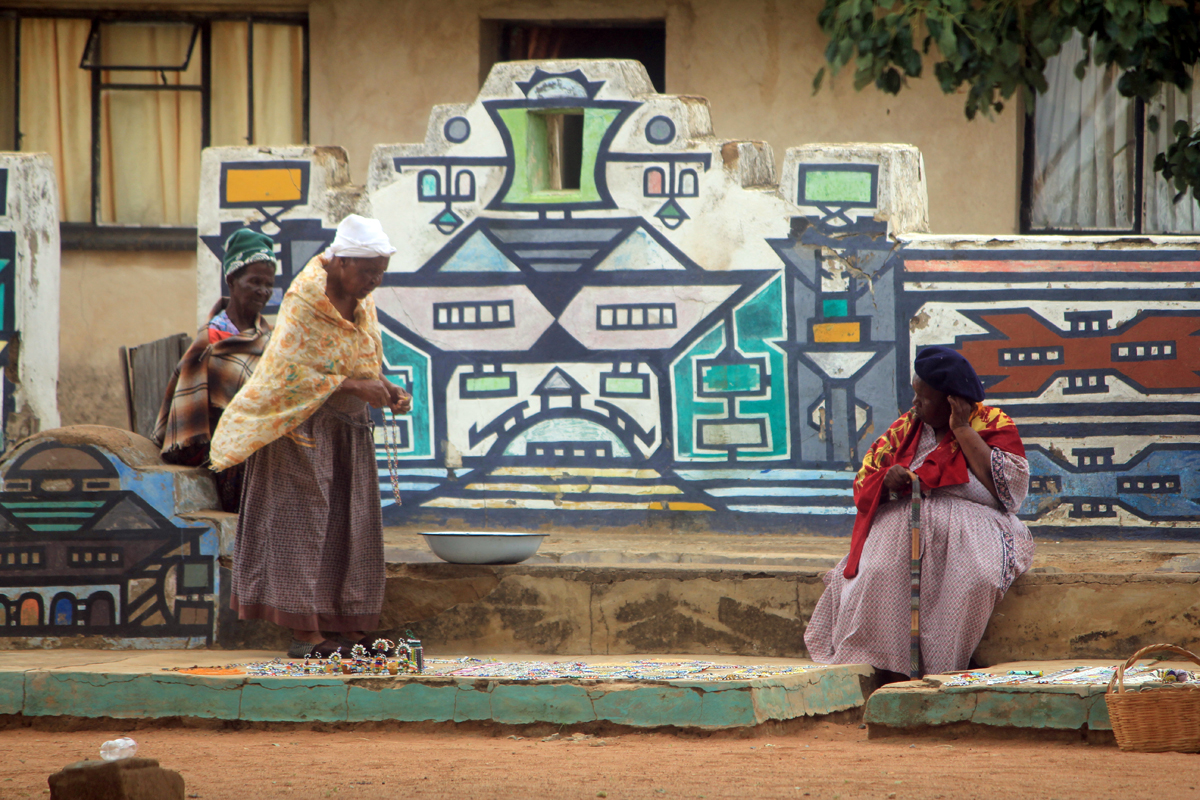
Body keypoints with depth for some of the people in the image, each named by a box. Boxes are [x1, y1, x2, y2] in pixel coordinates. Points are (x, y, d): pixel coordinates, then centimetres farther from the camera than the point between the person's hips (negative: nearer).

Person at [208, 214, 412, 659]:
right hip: (303, 426, -8)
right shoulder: (305, 300, -17)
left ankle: (343, 626, 8)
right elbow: (290, 371, -21)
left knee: (349, 527, 5)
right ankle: (303, 632, -9)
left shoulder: (361, 302, 6)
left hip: (348, 429, 8)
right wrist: (353, 386, -24)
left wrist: (387, 390, -3)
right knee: (302, 521, -8)